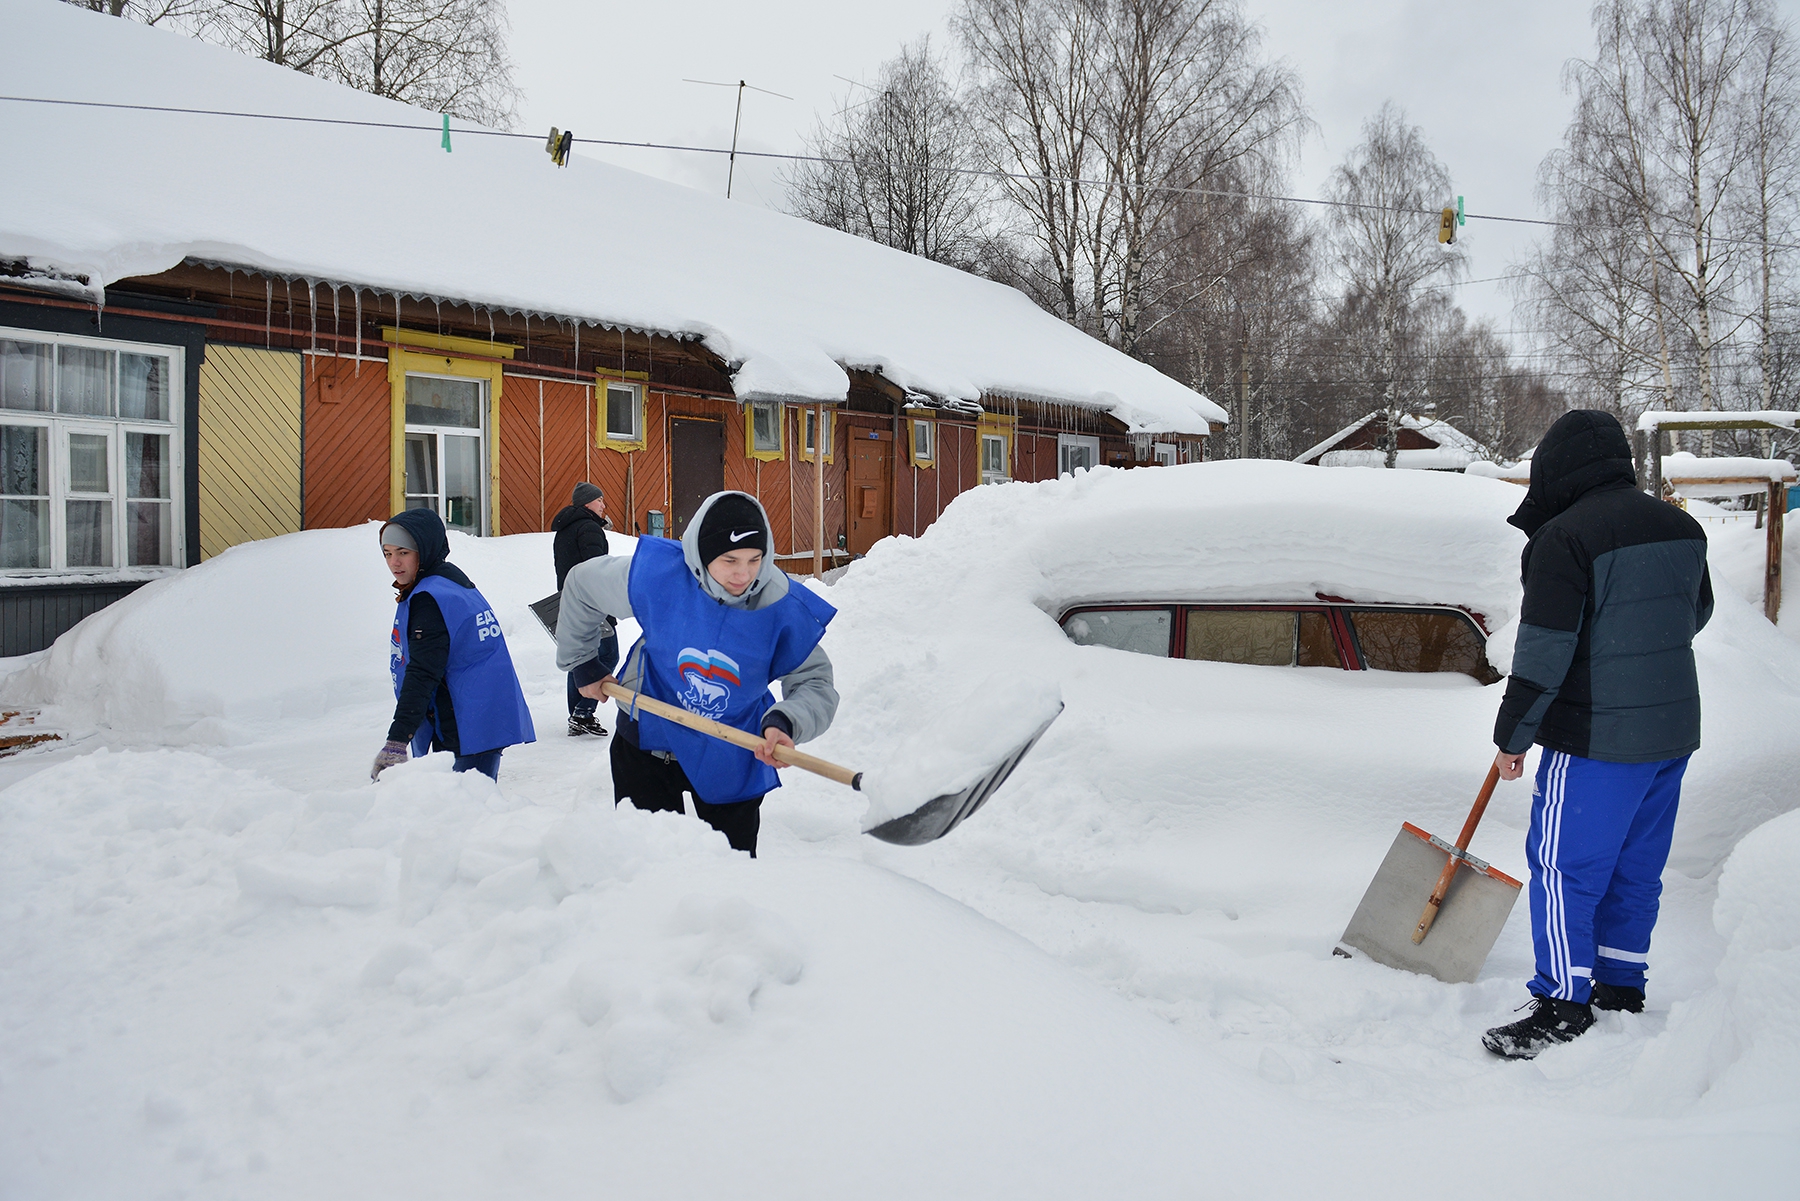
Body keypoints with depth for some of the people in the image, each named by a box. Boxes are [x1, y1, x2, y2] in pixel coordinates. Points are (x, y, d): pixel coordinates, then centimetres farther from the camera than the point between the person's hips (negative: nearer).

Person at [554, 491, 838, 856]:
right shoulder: (654, 574, -23)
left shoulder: (785, 610, -23)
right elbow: (582, 586, -3)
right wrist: (581, 665, 8)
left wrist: (785, 723, -36)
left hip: (731, 758, 0)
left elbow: (815, 682, -14)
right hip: (647, 742, 0)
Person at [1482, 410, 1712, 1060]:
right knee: (1637, 864, 17)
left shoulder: (1565, 537, -16)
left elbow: (1544, 653, -17)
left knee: (1563, 862, 1)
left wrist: (1513, 734, -7)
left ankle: (1563, 1001, 4)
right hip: (1674, 730, 8)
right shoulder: (1681, 528, 7)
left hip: (1598, 738, -8)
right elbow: (1695, 614, 22)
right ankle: (1621, 984, 28)